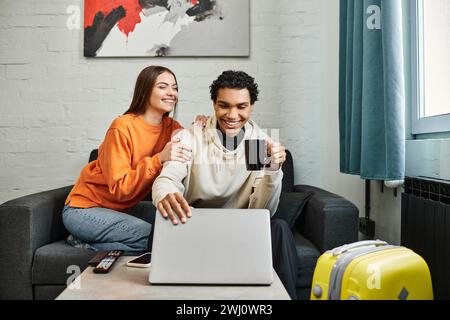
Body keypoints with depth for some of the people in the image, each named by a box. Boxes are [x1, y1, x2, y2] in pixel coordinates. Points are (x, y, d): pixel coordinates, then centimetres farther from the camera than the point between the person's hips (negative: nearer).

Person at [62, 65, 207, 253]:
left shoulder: (172, 128, -3)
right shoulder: (123, 127, -20)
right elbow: (119, 188, -24)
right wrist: (160, 159, -33)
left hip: (124, 209, 7)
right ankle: (84, 243, -3)